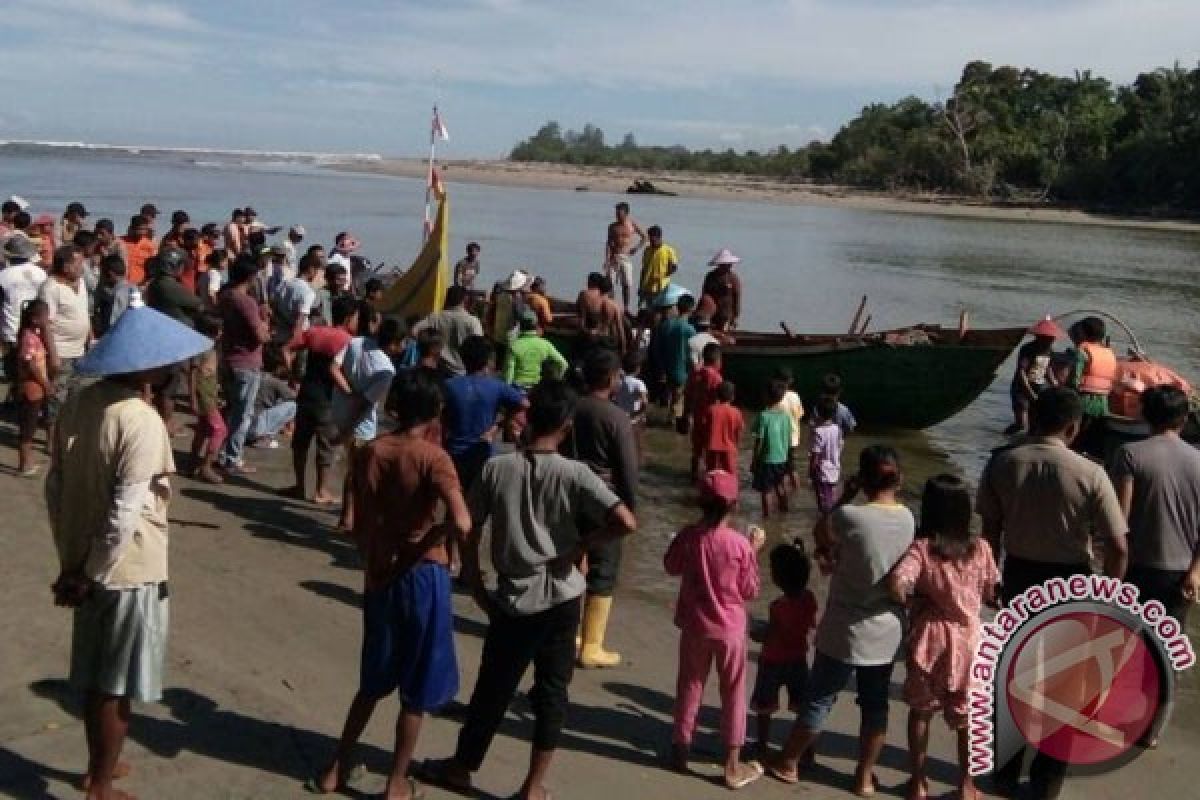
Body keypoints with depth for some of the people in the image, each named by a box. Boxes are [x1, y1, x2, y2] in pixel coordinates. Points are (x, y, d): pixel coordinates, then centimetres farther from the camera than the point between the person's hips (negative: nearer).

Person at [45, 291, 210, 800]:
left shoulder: (78, 404, -1)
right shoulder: (142, 422, -22)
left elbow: (55, 488, 4)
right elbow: (125, 515, -23)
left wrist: (71, 561, 10)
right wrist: (88, 575, -11)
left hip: (84, 564, 7)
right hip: (127, 570, -7)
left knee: (94, 675, 22)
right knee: (116, 686, 9)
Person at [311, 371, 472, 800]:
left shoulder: (368, 453, 0)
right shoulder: (432, 457, -15)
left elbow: (360, 527, 6)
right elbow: (461, 524, -27)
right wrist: (428, 542, -8)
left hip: (378, 575, 5)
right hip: (422, 577, -5)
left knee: (373, 682, 23)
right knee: (416, 691, 11)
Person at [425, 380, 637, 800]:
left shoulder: (496, 468, -8)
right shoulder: (574, 474, -11)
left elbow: (468, 534, -3)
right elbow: (626, 522, -20)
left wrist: (478, 590, 8)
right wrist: (582, 544, -5)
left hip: (513, 599, 1)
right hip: (561, 599, -1)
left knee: (493, 687, 17)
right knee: (551, 690, 14)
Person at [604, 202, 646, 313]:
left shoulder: (632, 224, 2)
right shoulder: (613, 226, 4)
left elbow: (644, 237, 11)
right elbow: (608, 243, 1)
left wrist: (636, 248, 1)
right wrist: (607, 260, -8)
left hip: (626, 257, -1)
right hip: (613, 257, 1)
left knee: (627, 284, -3)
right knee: (610, 283, -5)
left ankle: (626, 307, 8)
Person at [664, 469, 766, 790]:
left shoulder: (687, 536, -12)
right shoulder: (740, 544, -19)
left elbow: (671, 567, 7)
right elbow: (750, 592, -8)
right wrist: (754, 551, -2)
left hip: (694, 625, 2)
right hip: (730, 628, -2)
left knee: (690, 686, 19)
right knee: (733, 693, 11)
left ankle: (680, 750, 31)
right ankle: (733, 766, 17)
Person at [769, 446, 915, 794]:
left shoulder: (850, 516, -22)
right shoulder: (907, 518, -4)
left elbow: (821, 536, -2)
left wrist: (845, 497, 0)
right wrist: (837, 553, 4)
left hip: (846, 631, -4)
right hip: (888, 632, 4)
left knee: (819, 699, 12)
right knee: (875, 704, 16)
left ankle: (788, 763, 29)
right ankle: (865, 777, 28)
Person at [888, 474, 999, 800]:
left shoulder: (922, 547, -15)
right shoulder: (980, 547, -8)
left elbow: (896, 583, -29)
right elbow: (992, 594, 0)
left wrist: (912, 602, -10)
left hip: (928, 639, -1)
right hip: (967, 640, 1)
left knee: (920, 711, 18)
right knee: (967, 714, 17)